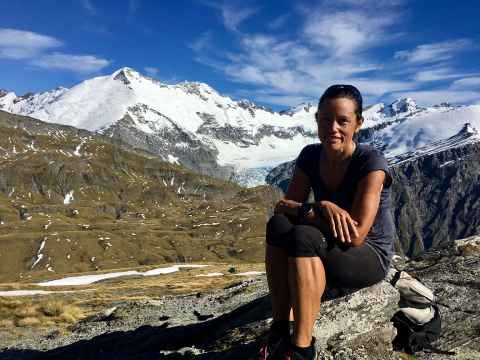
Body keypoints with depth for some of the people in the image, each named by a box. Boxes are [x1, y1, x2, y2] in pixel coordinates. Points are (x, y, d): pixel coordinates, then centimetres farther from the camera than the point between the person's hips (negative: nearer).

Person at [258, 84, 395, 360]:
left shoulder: (371, 163, -20)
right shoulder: (311, 156, -3)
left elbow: (356, 235, -26)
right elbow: (283, 206, -8)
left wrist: (300, 211, -19)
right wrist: (322, 207, -28)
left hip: (370, 257, -5)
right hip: (328, 254, 5)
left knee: (302, 236, -33)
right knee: (278, 225, -23)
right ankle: (280, 328, -19)